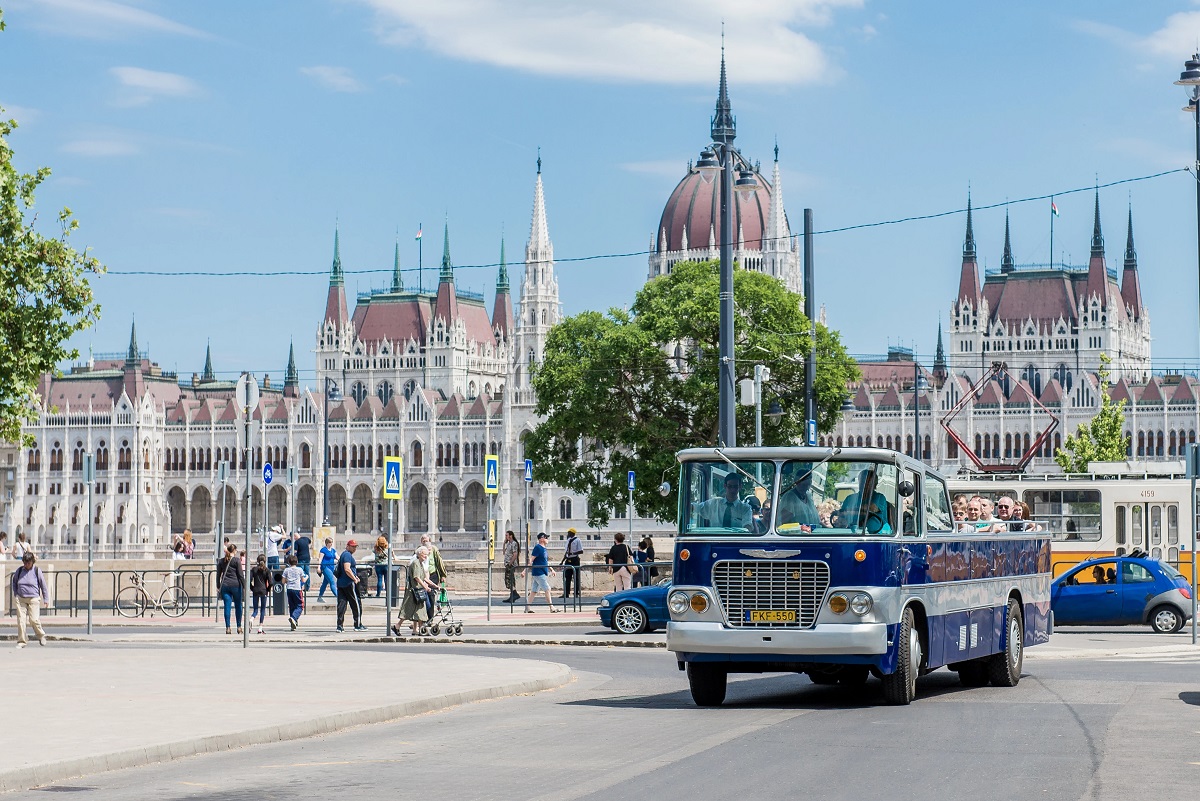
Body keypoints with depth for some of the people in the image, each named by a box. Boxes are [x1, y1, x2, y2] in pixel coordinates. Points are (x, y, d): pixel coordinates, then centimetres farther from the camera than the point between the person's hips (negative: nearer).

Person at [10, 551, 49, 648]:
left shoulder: (37, 571, -3)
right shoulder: (19, 570, 4)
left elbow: (43, 585, 4)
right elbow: (13, 582, 22)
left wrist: (46, 599, 5)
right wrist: (15, 594, 13)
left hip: (33, 599, -3)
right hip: (20, 599, 3)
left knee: (33, 619, -11)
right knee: (21, 620, -3)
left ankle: (41, 636, 15)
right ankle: (21, 641, 6)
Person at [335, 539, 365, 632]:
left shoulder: (344, 554, 20)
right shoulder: (348, 555, -12)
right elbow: (347, 569, -23)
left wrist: (354, 576, 20)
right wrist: (355, 579, -15)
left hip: (340, 583, 9)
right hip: (349, 583, -9)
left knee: (341, 604, 5)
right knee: (356, 604, 0)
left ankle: (340, 626, 1)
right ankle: (358, 625, 3)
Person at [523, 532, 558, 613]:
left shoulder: (544, 549, 14)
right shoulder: (537, 548, -14)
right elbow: (531, 560, -17)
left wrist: (551, 569, 23)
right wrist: (525, 570, -21)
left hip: (543, 572, 9)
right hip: (538, 572, -9)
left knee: (534, 591, 11)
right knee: (547, 589, -8)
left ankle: (528, 607, 15)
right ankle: (551, 607, -4)